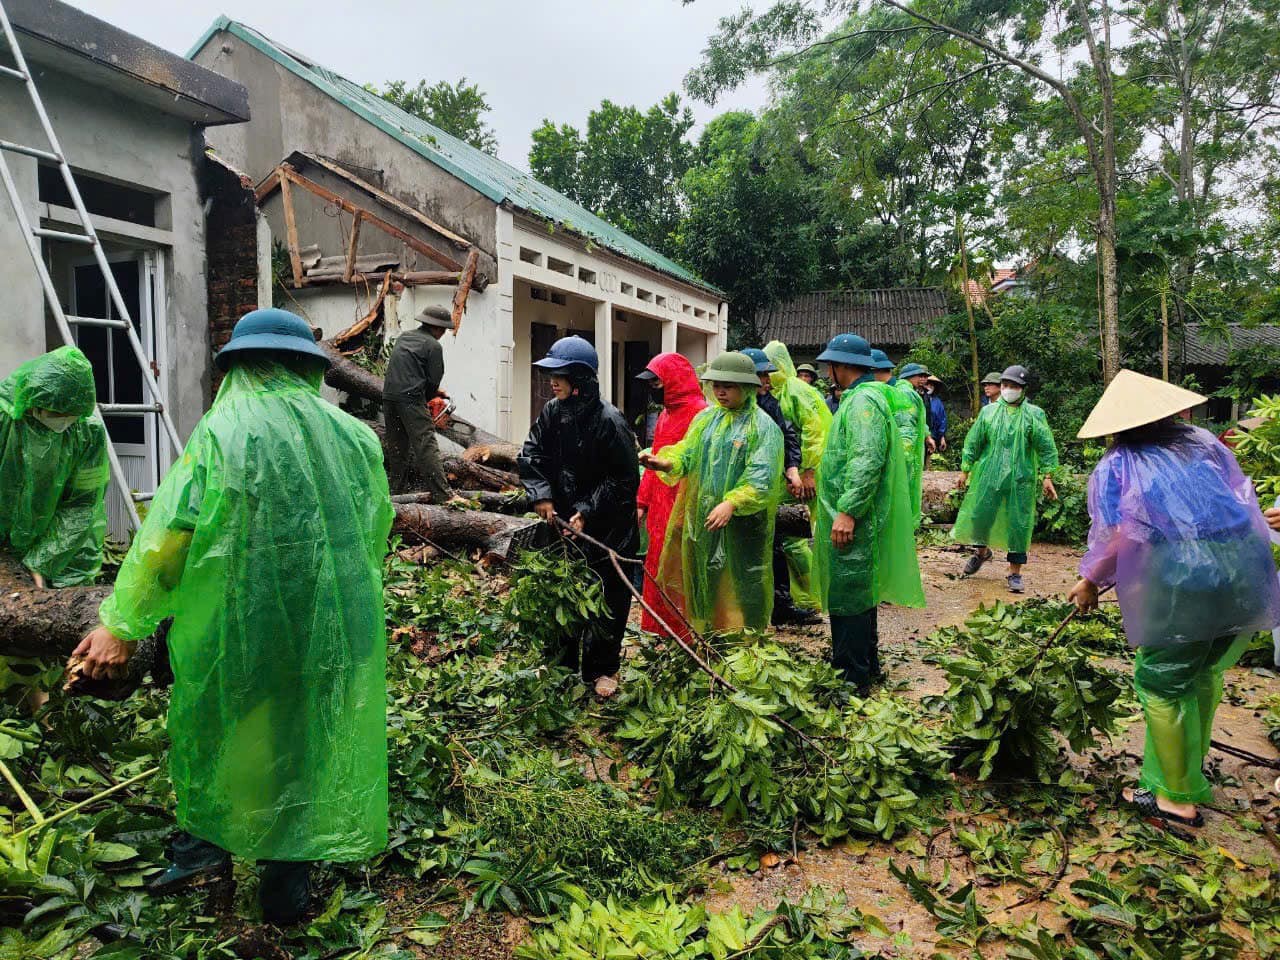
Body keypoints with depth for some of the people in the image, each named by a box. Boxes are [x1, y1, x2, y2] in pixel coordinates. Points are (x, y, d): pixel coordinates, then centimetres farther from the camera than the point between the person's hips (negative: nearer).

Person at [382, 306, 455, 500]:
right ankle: (443, 494, -15)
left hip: (389, 396, 7)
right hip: (411, 398, -7)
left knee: (396, 447, 14)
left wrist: (431, 392, 20)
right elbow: (434, 380, -2)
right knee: (426, 445, -11)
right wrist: (425, 398, 17)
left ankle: (397, 491, 17)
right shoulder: (433, 345, -2)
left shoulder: (403, 337, 19)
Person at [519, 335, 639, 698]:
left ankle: (602, 669, 24)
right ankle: (560, 660, 35)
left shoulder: (609, 421, -20)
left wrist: (588, 511, -21)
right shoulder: (551, 413, -2)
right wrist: (541, 494, -12)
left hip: (606, 529, -6)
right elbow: (530, 456, 3)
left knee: (606, 600, 6)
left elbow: (623, 479, -17)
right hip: (563, 520, 6)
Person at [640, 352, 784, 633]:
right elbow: (686, 454, 7)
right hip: (701, 519, 6)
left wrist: (731, 503, -30)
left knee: (740, 587, 0)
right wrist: (667, 463, -16)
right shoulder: (705, 418, 12)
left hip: (742, 523, -5)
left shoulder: (763, 427, -7)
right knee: (704, 582, 13)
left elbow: (761, 478, -17)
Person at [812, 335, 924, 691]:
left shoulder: (863, 401, -16)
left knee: (848, 600, -3)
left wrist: (847, 511, -27)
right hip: (852, 517, 11)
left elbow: (867, 462, -26)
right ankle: (866, 666, 33)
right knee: (859, 595, 19)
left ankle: (852, 680, 6)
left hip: (852, 521, -11)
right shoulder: (858, 398, 18)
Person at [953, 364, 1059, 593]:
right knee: (980, 514, 6)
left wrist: (1046, 477, -4)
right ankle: (982, 551, 36)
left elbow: (1046, 447, 1)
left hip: (1021, 479, -2)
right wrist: (965, 470, 9)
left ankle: (1015, 571, 12)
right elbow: (973, 442, 10)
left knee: (1019, 523, 0)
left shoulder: (1034, 415, 1)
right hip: (989, 475, 2)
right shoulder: (988, 412, 6)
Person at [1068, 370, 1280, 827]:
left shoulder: (1115, 466, 4)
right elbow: (1242, 495, 13)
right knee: (1206, 674, 20)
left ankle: (1177, 797, 14)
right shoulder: (1204, 442, 16)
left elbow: (1113, 535, -5)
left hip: (1180, 578, -6)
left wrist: (1090, 581, 8)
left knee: (1163, 684, 7)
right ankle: (1190, 767, 36)